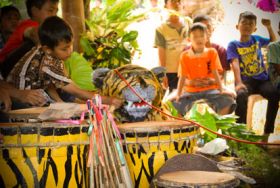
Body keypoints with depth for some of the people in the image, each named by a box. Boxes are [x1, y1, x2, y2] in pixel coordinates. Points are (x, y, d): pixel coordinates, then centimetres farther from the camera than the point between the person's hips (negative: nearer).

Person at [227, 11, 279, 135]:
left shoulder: (257, 39, 15)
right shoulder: (233, 45, 3)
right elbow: (235, 63, -13)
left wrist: (269, 27, 16)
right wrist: (239, 83, -28)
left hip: (262, 79, 3)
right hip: (246, 81, -3)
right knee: (241, 95, -37)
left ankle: (268, 132, -17)